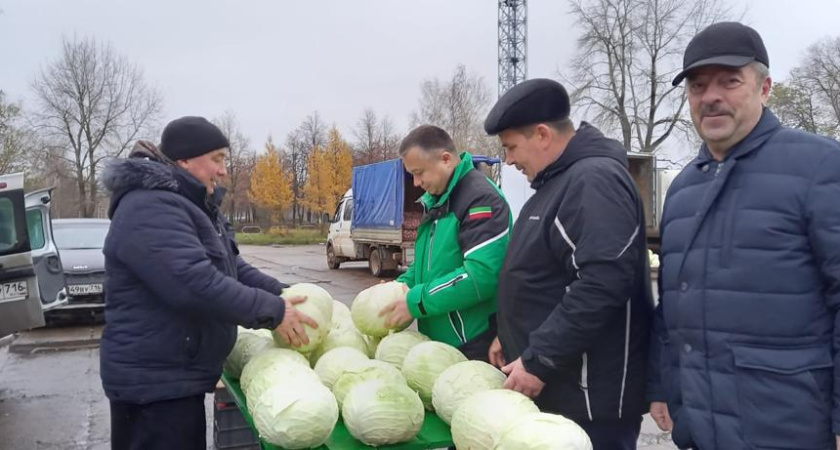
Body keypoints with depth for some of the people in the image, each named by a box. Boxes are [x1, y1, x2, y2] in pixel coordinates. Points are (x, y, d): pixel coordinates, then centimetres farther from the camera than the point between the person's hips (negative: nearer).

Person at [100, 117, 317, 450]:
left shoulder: (190, 204, 13)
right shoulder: (149, 209, -21)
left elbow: (231, 266, 14)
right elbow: (196, 284, -31)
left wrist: (282, 294, -1)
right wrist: (273, 311, -24)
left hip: (176, 375, 10)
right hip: (153, 381, -10)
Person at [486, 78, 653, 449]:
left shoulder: (594, 180, -18)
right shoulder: (558, 181, 14)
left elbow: (601, 287, -28)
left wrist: (538, 362, -22)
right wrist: (511, 338, 16)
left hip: (590, 395, -10)